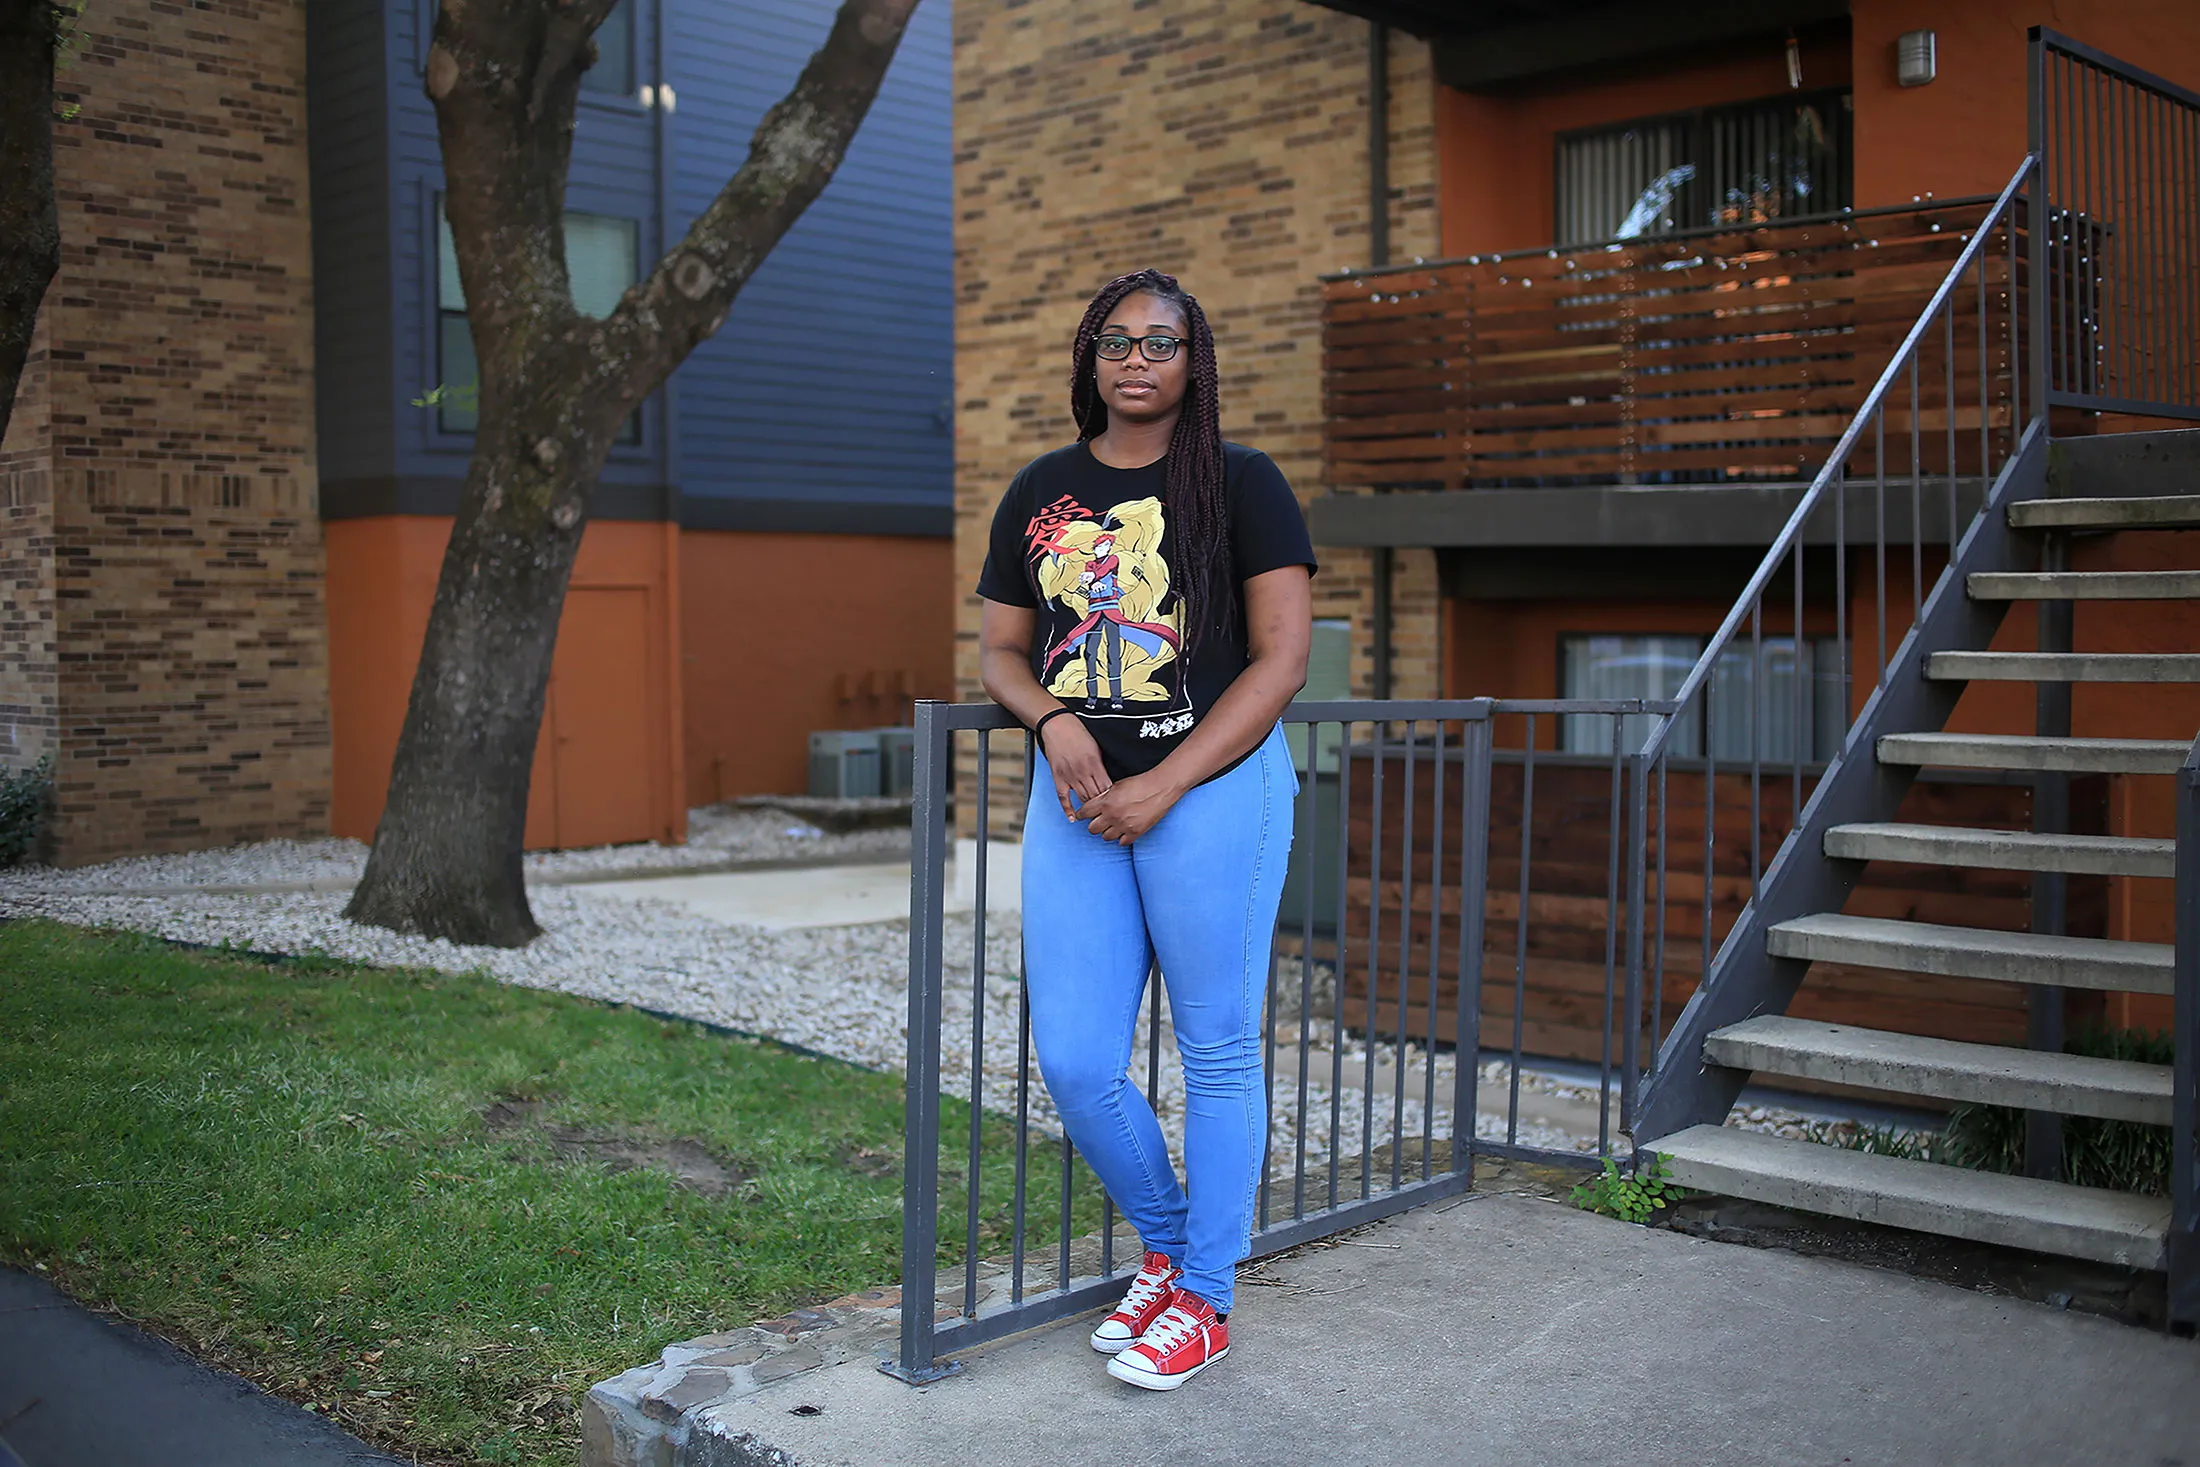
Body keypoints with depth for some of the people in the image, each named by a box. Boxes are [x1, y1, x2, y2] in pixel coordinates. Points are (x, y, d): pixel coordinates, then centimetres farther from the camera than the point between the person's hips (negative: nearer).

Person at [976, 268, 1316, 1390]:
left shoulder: (1240, 483, -2)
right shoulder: (1041, 493, 11)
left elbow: (1282, 657, -7)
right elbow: (999, 650, 15)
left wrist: (1162, 788, -13)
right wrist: (1053, 720, -8)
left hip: (1214, 788, -4)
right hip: (1075, 796, 4)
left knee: (1216, 1051, 4)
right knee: (1075, 1063, 4)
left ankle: (1204, 1297, 22)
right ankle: (1164, 1245, 31)